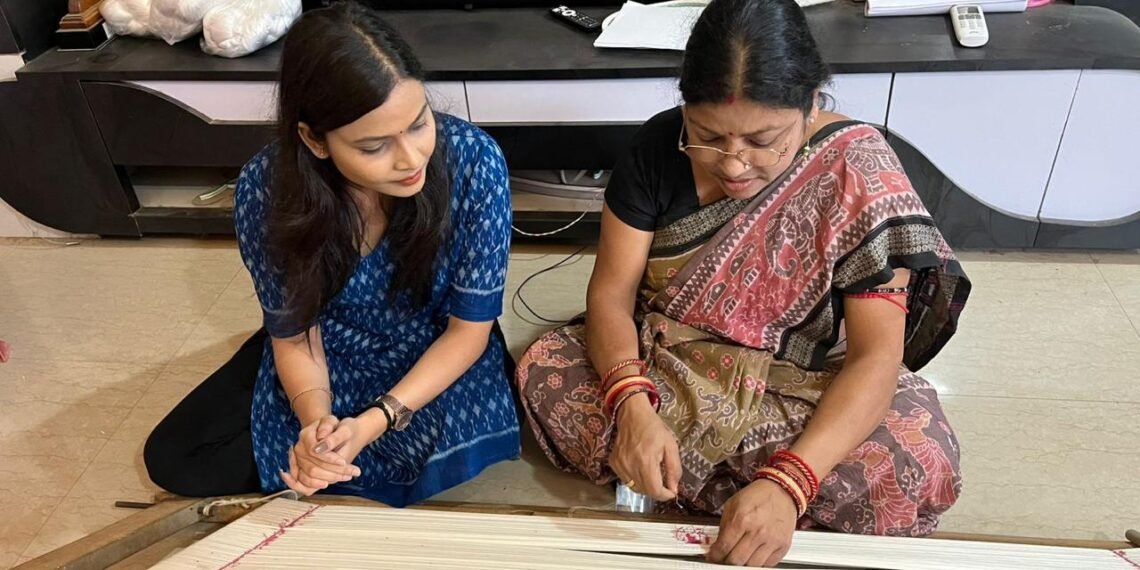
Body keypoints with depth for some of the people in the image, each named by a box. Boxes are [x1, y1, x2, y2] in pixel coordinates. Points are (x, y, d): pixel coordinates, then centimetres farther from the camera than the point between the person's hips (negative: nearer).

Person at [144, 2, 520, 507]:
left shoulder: (473, 161, -29)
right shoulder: (265, 188, -26)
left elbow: (470, 326, -19)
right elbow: (294, 332, -11)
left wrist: (373, 423, -30)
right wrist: (315, 419, -32)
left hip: (438, 353, -2)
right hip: (328, 355, 2)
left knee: (460, 446, -33)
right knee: (172, 460, -2)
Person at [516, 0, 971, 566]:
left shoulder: (859, 173, -22)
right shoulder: (658, 147, -15)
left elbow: (876, 356, -25)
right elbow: (612, 292, -14)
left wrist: (787, 483, -39)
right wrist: (632, 405, -34)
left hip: (803, 388, -2)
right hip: (664, 366, 3)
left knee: (919, 467, -27)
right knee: (543, 372, -21)